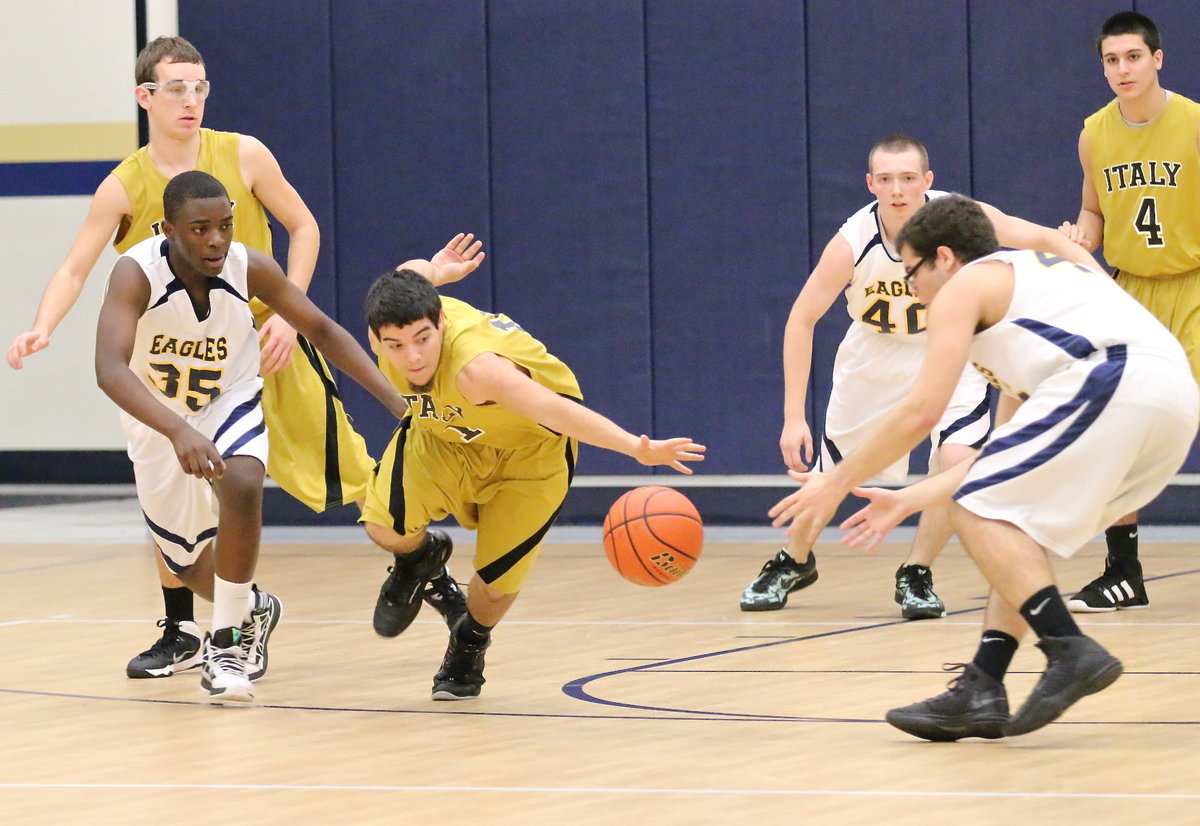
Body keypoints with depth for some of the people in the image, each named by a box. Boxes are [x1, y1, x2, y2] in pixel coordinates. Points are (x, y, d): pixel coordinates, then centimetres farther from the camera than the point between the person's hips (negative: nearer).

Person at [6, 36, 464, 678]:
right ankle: (182, 632, 4)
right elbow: (76, 268, -17)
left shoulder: (242, 156, -10)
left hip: (264, 341, 0)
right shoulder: (125, 188, -11)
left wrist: (288, 312, -10)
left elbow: (303, 226, 0)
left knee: (345, 468, 3)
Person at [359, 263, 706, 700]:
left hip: (531, 448, -4)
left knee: (496, 579, -3)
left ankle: (469, 646, 35)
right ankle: (420, 558, 20)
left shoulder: (473, 365, -46)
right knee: (385, 526, -19)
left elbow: (555, 408, -59)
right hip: (445, 434, 4)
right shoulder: (389, 330, -28)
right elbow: (415, 270, -6)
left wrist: (637, 448, -72)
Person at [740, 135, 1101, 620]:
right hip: (874, 358, 0)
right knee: (826, 474, 9)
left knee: (957, 460, -22)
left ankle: (916, 575, 0)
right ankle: (794, 562, 40)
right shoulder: (853, 243, -29)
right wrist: (793, 417, -23)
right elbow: (802, 320, -19)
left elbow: (1043, 240, -17)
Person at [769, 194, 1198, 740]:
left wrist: (837, 484, 11)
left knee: (978, 513, -1)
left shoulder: (965, 286, 11)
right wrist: (907, 502, 39)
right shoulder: (1027, 280, 36)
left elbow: (921, 411, 1)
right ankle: (982, 691, 13)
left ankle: (1070, 650, -13)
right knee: (1015, 525, 20)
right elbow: (1002, 461, 35)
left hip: (1114, 381, -9)